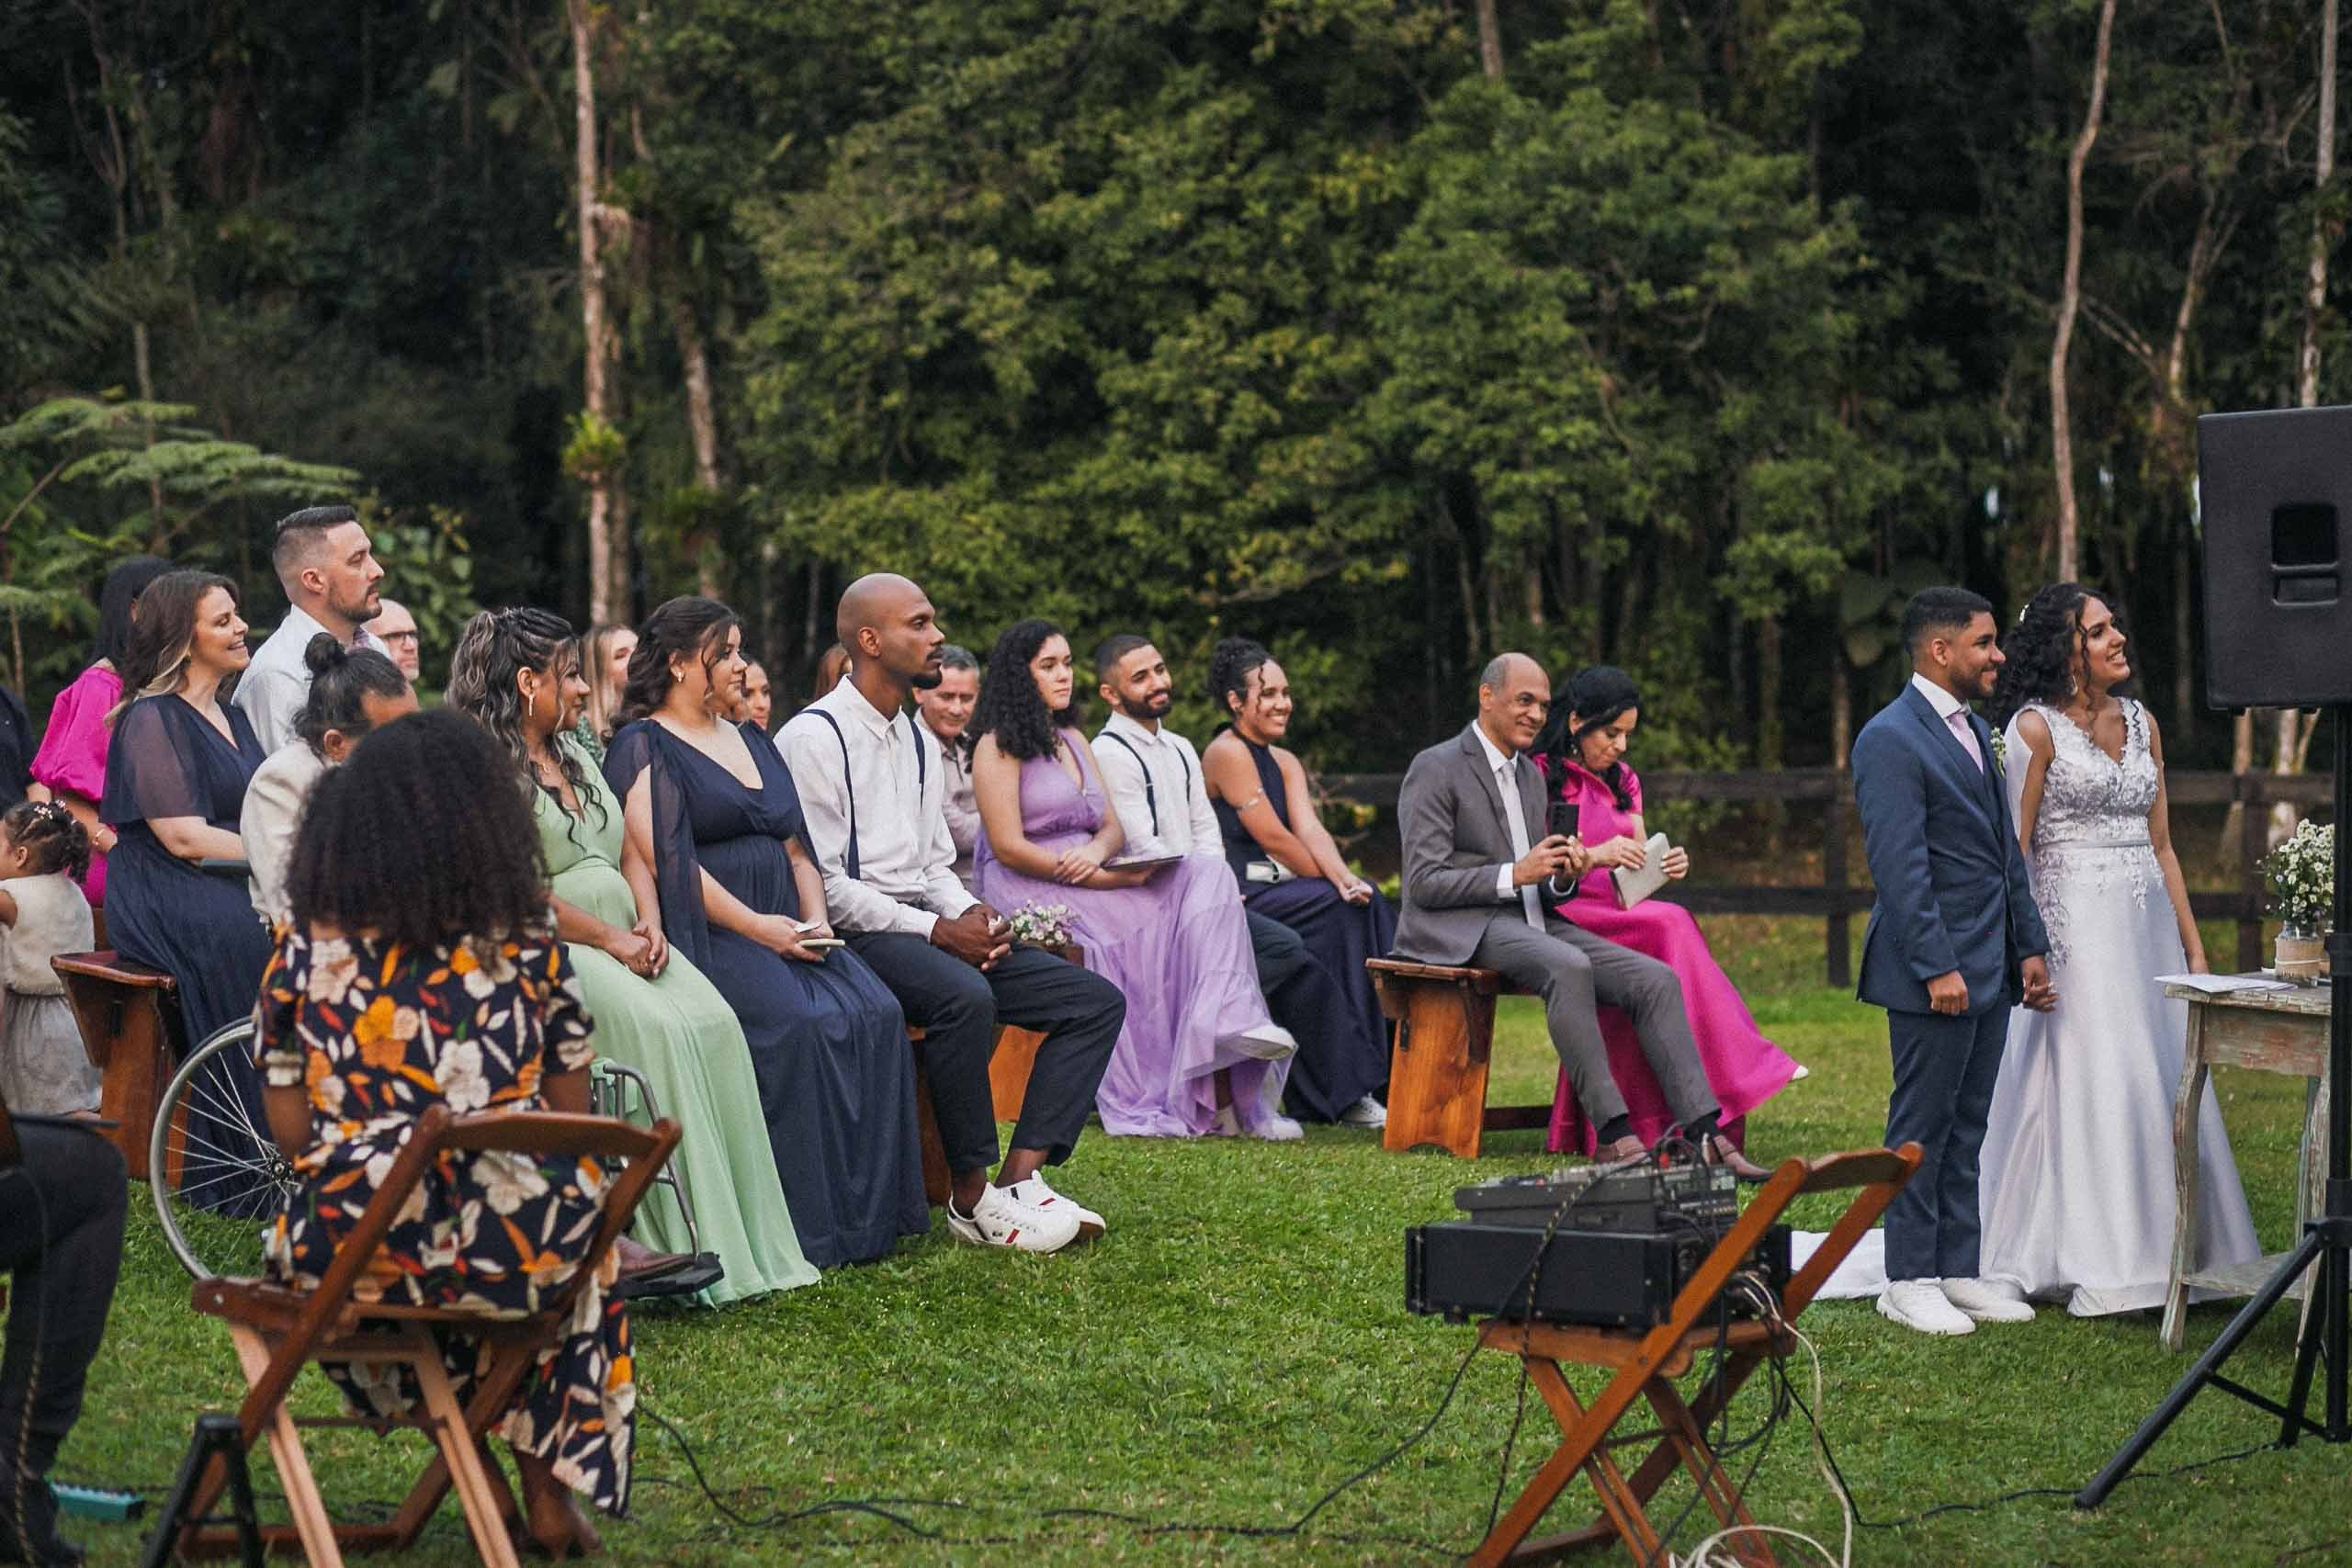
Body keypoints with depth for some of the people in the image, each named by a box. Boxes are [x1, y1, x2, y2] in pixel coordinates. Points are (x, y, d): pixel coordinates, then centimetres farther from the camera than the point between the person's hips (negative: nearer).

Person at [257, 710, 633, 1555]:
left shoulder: (305, 948, -1)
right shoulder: (528, 948, -1)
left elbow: (291, 1130, 3)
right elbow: (571, 1120, 5)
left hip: (352, 1243, 1)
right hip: (507, 1247, 0)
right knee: (585, 1248, 35)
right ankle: (550, 1496, 35)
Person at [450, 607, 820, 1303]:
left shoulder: (574, 754, 22)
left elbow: (630, 854, 22)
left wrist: (648, 921, 1)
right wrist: (610, 940, -13)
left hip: (626, 940, 7)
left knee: (714, 1025, -19)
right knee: (658, 1030, -31)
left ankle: (742, 1238, -22)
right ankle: (683, 1244, -28)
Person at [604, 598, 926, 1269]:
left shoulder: (753, 742, 25)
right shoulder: (644, 747, 1)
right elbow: (664, 860, -11)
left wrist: (815, 918, 2)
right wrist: (756, 926, -16)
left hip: (786, 929, 7)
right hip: (707, 934, -7)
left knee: (875, 1014, -21)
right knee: (798, 1024, -32)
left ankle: (872, 1212, -19)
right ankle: (810, 1221, -26)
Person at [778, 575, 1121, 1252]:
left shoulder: (918, 739, 20)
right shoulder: (815, 736, -7)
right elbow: (821, 880, -14)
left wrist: (972, 916, 0)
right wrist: (936, 931, -17)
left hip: (928, 925, 9)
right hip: (857, 935, -9)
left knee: (1097, 1000, -6)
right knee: (964, 996, -39)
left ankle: (1021, 1176, -18)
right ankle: (972, 1198, -25)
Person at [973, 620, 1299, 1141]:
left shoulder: (1074, 742, 23)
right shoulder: (999, 746, -3)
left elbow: (1113, 825, 18)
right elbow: (1008, 848, -13)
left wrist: (1097, 851, -9)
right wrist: (1103, 880, -16)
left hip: (1091, 879, 7)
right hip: (1027, 890, -7)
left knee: (1207, 879, -17)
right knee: (1143, 929, -30)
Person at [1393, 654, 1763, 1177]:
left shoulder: (1530, 774, 21)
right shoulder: (1436, 769, -5)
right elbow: (1424, 883, -12)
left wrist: (1561, 876, -1)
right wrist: (1517, 874, -19)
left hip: (1529, 919, 8)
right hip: (1460, 928, -8)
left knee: (1655, 978, -13)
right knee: (1569, 967, -37)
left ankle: (1702, 1133, -19)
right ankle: (1615, 1133, -35)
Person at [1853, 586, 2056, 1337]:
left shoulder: (1974, 730, 16)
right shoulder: (1891, 739, -13)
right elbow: (1900, 866, -19)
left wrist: (2028, 946, 15)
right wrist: (1937, 967, -22)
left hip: (1989, 968, 9)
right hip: (1936, 972, -9)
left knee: (1968, 1125, 12)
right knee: (1922, 1126, -2)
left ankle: (1960, 1269, 18)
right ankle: (1909, 1282, 5)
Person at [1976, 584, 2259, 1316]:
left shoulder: (2142, 723, 13)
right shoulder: (2036, 727, -5)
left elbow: (2160, 844, 16)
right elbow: (2013, 852, -7)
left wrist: (2194, 946, 12)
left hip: (2147, 925, 6)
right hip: (2077, 922, -6)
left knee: (2168, 1085, 5)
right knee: (2092, 1084, -7)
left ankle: (2162, 1252, 13)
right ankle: (2096, 1266, -1)